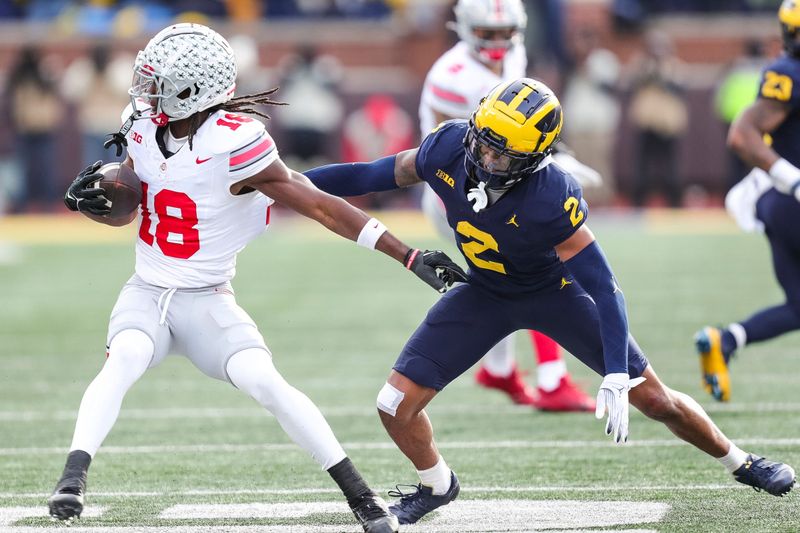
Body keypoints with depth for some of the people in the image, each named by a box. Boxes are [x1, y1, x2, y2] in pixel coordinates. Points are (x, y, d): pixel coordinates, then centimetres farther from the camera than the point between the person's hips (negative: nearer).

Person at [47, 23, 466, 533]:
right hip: (146, 293, 4)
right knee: (125, 359, -26)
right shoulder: (146, 129, -4)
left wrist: (410, 256, -23)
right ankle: (73, 476, -31)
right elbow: (122, 210, 13)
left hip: (207, 301, -4)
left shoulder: (234, 147, -22)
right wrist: (86, 200, -11)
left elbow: (322, 207, -21)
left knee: (265, 382, -21)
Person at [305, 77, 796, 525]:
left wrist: (616, 378, -40)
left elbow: (603, 287, -34)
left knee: (652, 398, 3)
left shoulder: (552, 198, -37)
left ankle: (738, 461, 31)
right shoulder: (449, 148, -26)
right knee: (397, 405, -8)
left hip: (555, 290, -4)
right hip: (486, 295, 4)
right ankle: (437, 485, 23)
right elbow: (376, 176, -8)